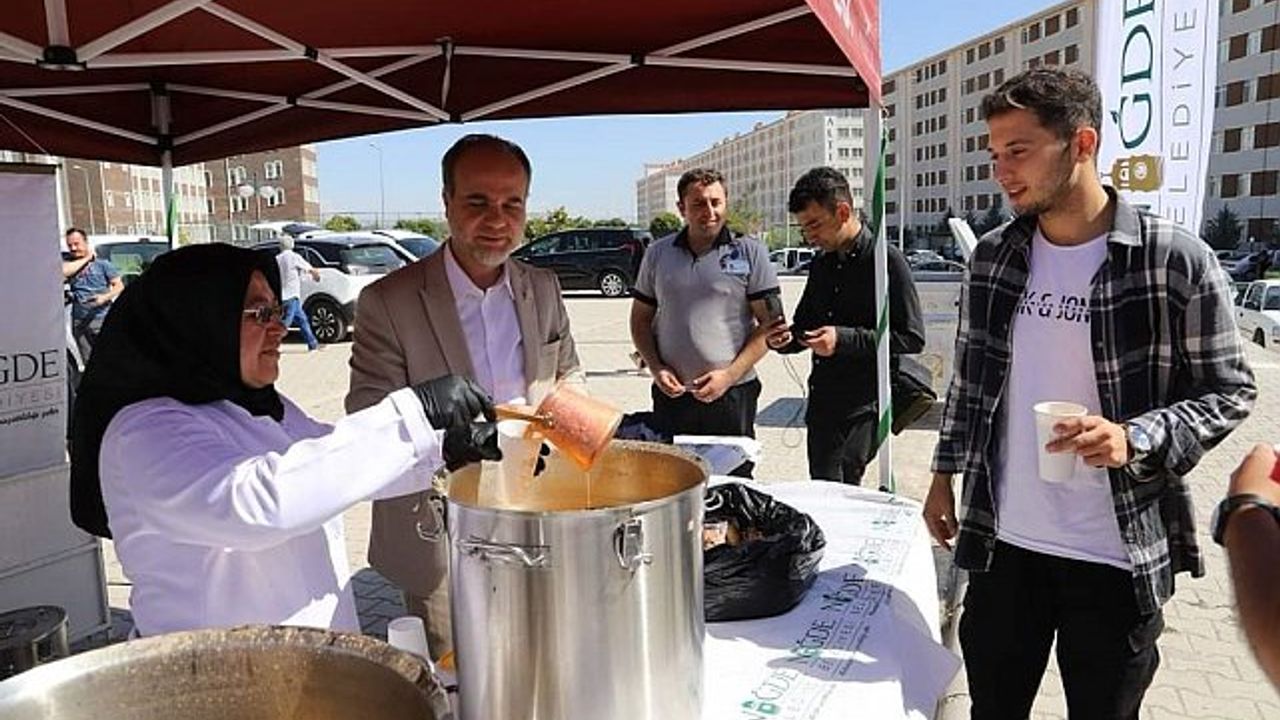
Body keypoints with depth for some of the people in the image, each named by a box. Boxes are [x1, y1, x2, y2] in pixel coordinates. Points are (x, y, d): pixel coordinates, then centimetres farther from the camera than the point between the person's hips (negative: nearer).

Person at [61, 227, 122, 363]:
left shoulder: (102, 264, 6)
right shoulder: (68, 262, 10)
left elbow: (119, 286, 4)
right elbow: (64, 272, -15)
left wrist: (105, 297, -15)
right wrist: (86, 259, -4)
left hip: (103, 319, -3)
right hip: (79, 322, 3)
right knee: (89, 362, 5)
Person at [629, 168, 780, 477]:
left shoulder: (750, 252, -1)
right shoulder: (658, 253, 8)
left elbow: (769, 323, -2)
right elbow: (640, 319, 14)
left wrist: (730, 374, -12)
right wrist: (656, 368, -2)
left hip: (732, 395, -2)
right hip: (671, 395, 3)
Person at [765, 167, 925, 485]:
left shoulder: (886, 261, -8)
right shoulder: (820, 266, 13)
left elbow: (912, 338, -12)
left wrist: (845, 339, -20)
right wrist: (785, 339, 1)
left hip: (862, 407, -7)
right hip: (822, 404, 7)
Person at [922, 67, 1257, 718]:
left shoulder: (1176, 261, -11)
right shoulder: (992, 257, 3)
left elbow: (1229, 391, -5)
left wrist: (1135, 438, -22)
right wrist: (944, 476, 12)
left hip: (1120, 556, -3)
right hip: (1001, 541, 4)